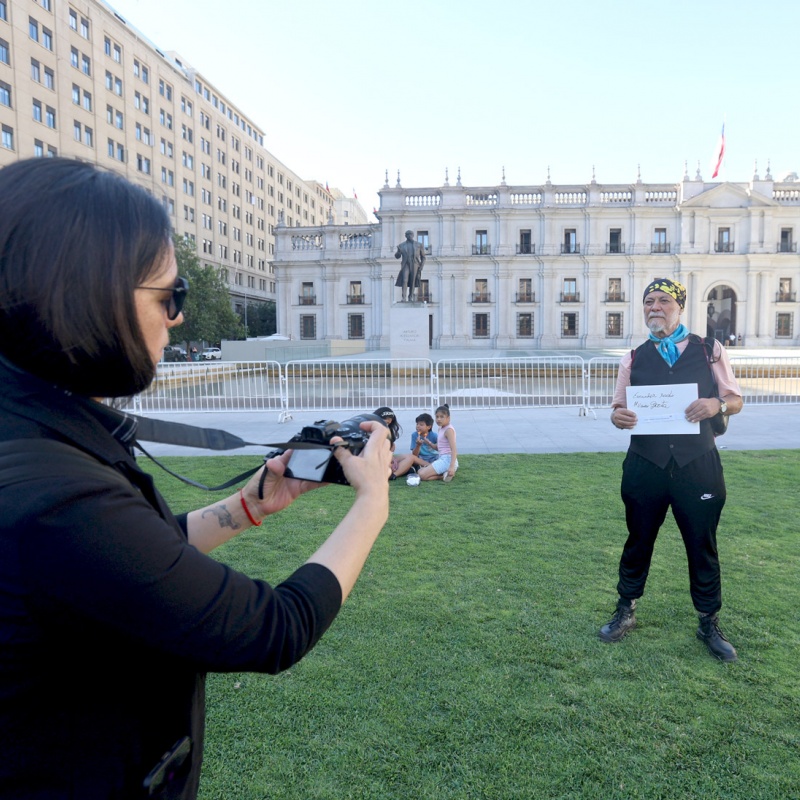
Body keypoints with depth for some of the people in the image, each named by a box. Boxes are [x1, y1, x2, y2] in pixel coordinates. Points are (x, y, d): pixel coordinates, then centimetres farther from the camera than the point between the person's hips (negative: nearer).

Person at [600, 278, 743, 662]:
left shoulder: (710, 351, 3)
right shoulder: (633, 359, 5)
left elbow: (735, 399, 7)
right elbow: (619, 409, 7)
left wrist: (717, 404, -16)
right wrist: (617, 416, -17)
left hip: (698, 464, 0)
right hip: (645, 466, 1)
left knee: (703, 545, 11)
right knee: (638, 541, 13)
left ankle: (709, 623, 31)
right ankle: (625, 612, 32)